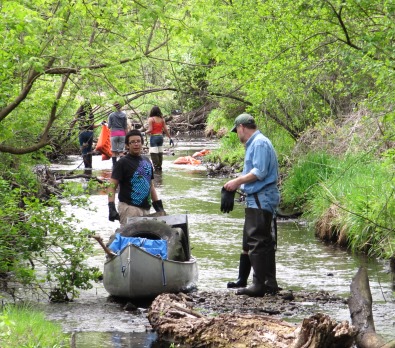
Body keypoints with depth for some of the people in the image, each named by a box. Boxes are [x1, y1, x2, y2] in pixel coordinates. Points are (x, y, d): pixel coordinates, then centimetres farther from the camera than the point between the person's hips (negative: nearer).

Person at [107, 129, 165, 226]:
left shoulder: (146, 161, 16)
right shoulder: (122, 163, -4)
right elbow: (112, 187, -9)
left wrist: (158, 205, 19)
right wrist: (111, 207, -20)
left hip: (145, 208, 6)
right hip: (129, 207, -6)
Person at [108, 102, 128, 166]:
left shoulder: (111, 115, -3)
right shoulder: (124, 115, 3)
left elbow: (109, 126, 0)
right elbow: (125, 127, 5)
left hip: (114, 134, -2)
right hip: (122, 134, 2)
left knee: (114, 151, 3)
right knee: (121, 151, 2)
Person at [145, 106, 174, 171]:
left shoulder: (151, 119, -8)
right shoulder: (162, 119, 7)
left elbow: (150, 130, -14)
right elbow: (166, 130, 6)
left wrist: (145, 133, 3)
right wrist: (170, 138, 11)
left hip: (154, 137, -6)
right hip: (160, 136, 6)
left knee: (154, 153, -5)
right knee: (160, 153, 12)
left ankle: (156, 166, -10)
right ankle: (160, 166, 15)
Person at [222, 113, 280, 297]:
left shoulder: (259, 144, -14)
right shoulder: (254, 144, 19)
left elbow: (259, 172, -21)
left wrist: (238, 181, -15)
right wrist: (235, 184, 14)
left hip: (261, 200, -11)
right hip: (257, 200, 11)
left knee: (256, 242, -10)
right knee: (265, 242, 13)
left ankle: (259, 285, -10)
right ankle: (270, 283, 17)